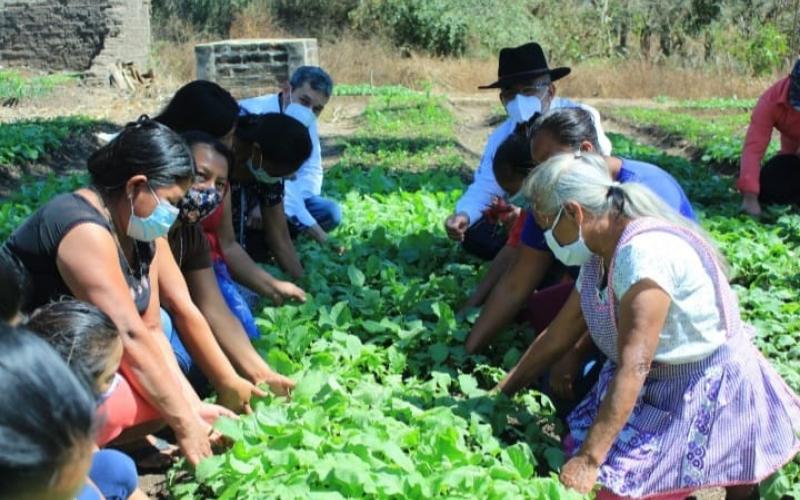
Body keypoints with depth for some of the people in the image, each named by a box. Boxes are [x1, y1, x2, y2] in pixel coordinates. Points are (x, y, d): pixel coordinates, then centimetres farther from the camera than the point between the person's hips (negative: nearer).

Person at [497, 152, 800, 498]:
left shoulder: (644, 252, -28)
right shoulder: (599, 256, 2)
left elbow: (634, 366, -34)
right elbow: (558, 336, 11)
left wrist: (588, 461, -37)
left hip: (707, 394, -9)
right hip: (651, 391, 9)